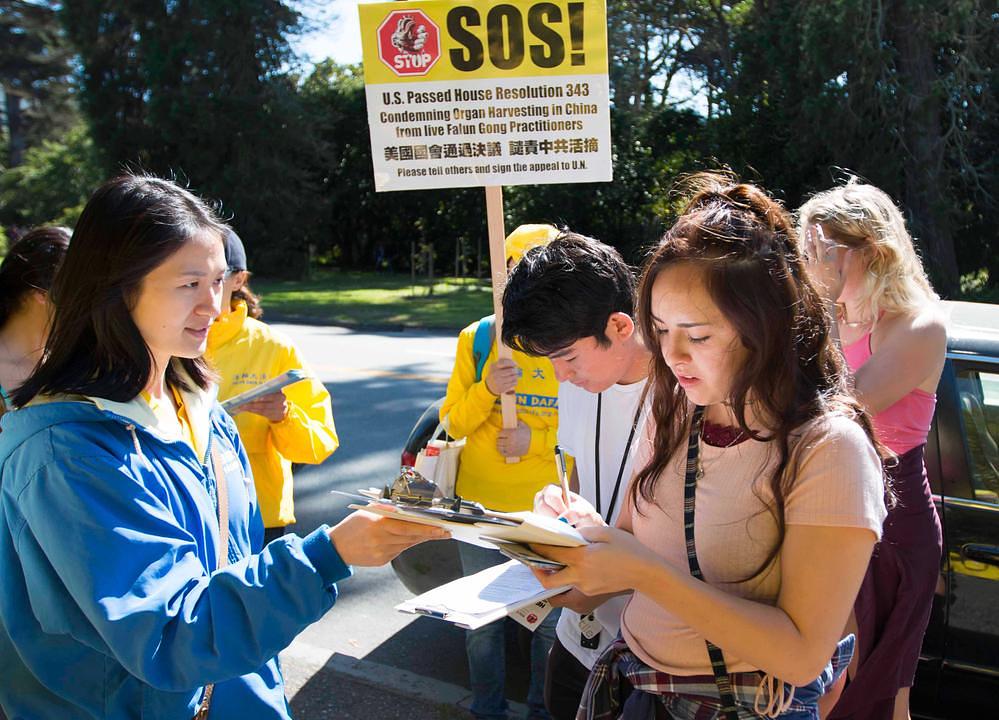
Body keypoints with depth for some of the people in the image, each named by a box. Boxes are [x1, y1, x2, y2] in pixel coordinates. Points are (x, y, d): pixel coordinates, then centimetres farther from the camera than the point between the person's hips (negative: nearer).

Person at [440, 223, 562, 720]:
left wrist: (538, 441, -18)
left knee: (552, 620, 10)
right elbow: (452, 423, -1)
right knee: (483, 620, 14)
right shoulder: (476, 338, 0)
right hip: (482, 503, 1)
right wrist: (486, 389, -19)